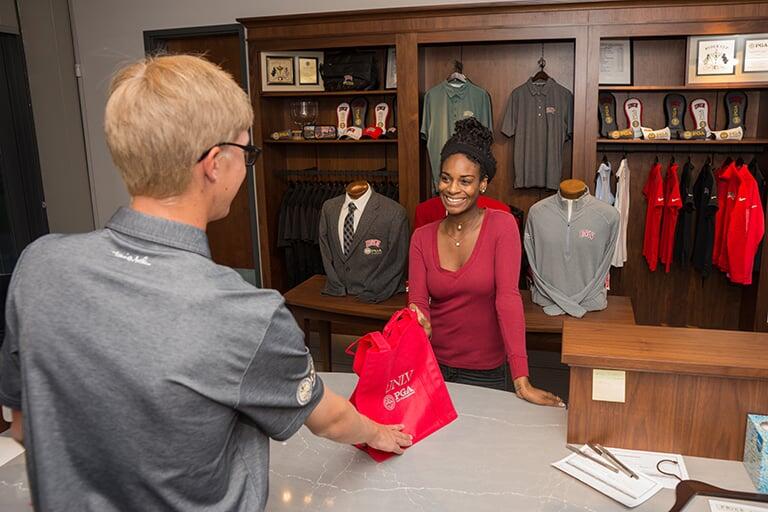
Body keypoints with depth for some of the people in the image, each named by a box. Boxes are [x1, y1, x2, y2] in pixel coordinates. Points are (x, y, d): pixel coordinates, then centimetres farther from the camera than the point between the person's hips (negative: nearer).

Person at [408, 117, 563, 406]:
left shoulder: (501, 226, -12)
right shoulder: (422, 237, -2)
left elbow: (508, 298, -20)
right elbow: (418, 300, -8)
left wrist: (521, 381, -25)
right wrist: (419, 322, -33)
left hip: (485, 372, -2)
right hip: (433, 363, 3)